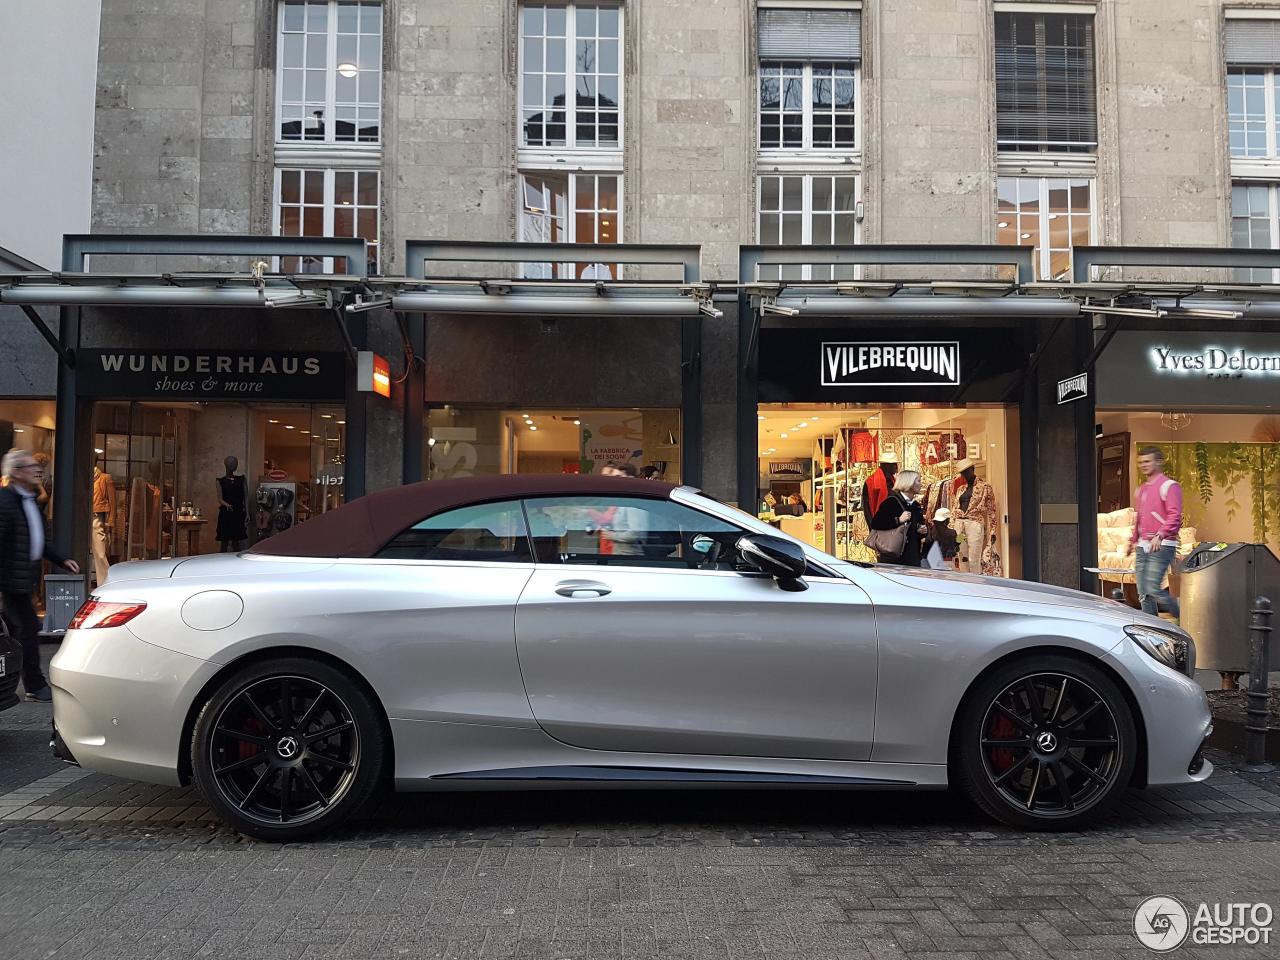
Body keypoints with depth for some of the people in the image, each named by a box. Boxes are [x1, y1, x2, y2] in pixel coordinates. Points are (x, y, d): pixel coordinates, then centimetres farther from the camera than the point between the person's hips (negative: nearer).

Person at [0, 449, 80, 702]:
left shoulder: (29, 501, 14)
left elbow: (39, 540, 22)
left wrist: (62, 560, 14)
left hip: (23, 579, 10)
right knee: (28, 628, -5)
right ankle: (35, 686, 3)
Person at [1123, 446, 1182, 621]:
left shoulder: (1169, 486, -5)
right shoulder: (1140, 490, 20)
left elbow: (1174, 516, -15)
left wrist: (1160, 535, -26)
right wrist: (1132, 541, 21)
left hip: (1162, 546, -8)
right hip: (1142, 546, 8)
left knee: (1153, 589, -15)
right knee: (1143, 594, 4)